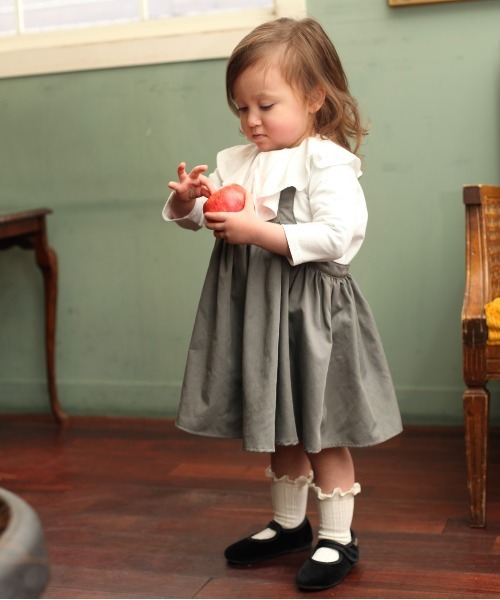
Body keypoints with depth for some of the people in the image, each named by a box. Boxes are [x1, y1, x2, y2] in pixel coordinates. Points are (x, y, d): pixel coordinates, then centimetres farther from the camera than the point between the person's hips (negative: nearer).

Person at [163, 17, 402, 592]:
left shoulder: (327, 162, -13)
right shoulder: (238, 162, 10)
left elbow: (339, 235, -24)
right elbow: (208, 214, 16)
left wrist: (258, 231, -26)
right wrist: (189, 202, -8)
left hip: (308, 311, -7)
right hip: (256, 311, 7)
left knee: (321, 430, 5)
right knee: (278, 429, 20)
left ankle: (338, 537, 20)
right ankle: (288, 523, 37)